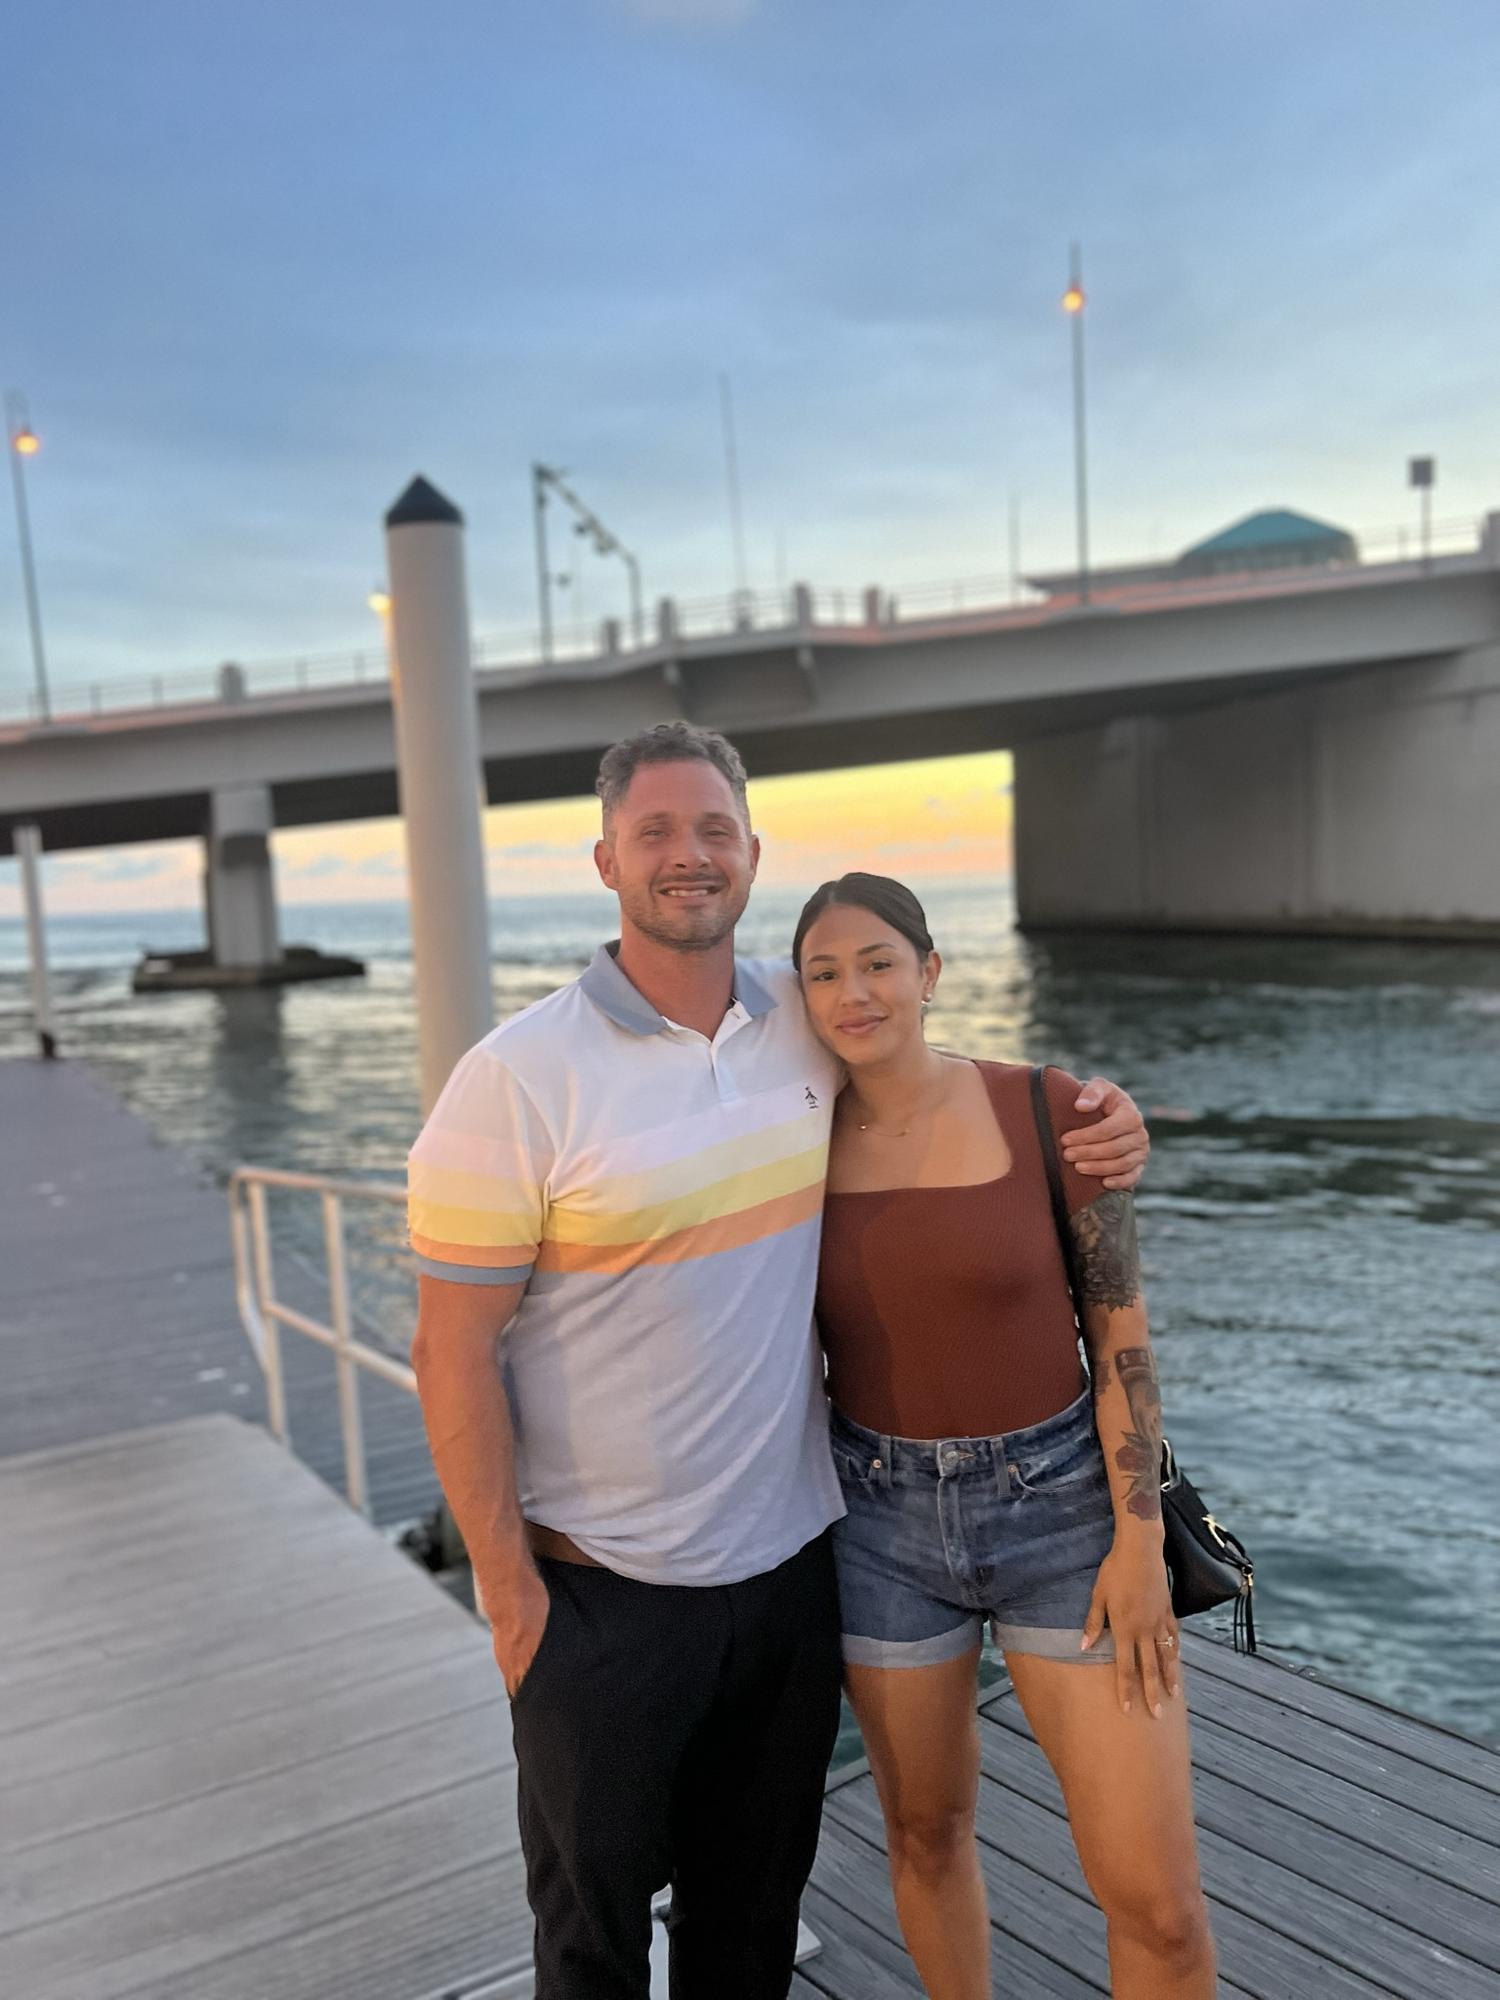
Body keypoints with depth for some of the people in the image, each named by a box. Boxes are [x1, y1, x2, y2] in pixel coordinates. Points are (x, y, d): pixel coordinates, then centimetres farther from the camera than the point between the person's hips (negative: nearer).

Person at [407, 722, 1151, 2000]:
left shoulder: (810, 1018, -2)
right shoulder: (518, 1079, -16)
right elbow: (454, 1349, -13)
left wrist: (1092, 1116, -2)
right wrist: (507, 1587, -11)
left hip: (791, 1561, 4)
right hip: (604, 1593, -4)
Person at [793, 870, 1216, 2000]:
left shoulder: (1051, 1110, -12)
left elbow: (1122, 1327, -8)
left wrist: (1139, 1540, -11)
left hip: (1061, 1507, -2)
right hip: (884, 1521, 2)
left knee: (1158, 1899, 0)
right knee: (927, 1828, 18)